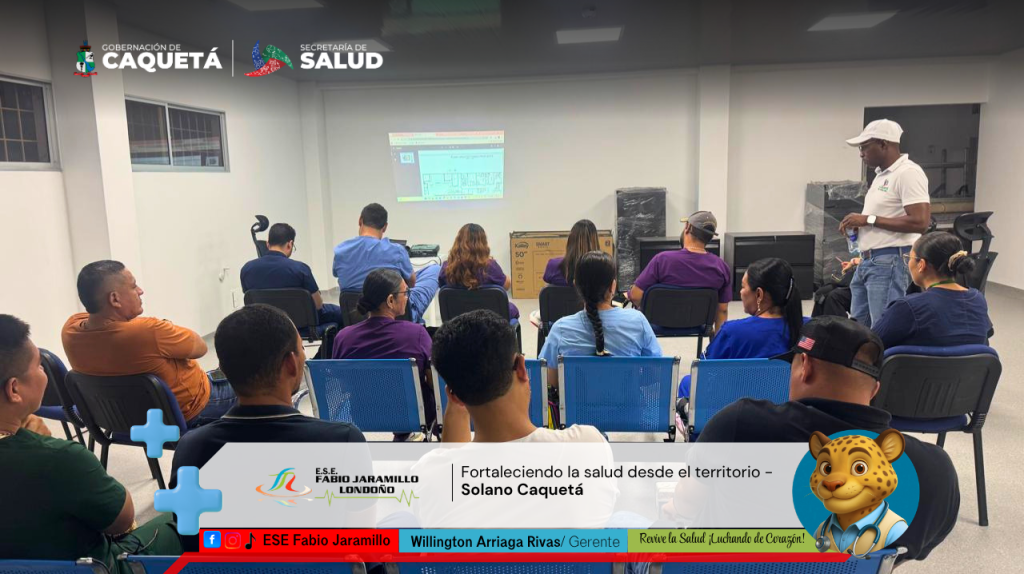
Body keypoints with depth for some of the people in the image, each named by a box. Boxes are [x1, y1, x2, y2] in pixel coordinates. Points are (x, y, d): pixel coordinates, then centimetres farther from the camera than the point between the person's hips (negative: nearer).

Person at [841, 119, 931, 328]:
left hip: (890, 262, -10)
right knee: (858, 326, 14)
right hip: (868, 261, 10)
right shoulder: (881, 174, 17)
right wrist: (859, 225, 8)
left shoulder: (908, 173, -13)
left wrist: (869, 219, -18)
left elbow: (919, 222, -22)